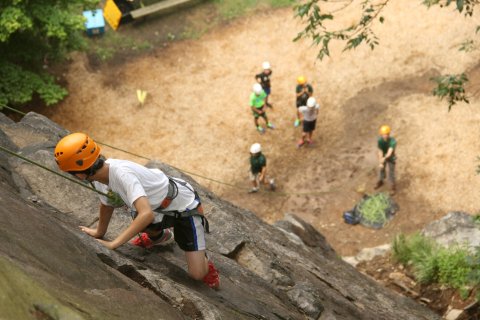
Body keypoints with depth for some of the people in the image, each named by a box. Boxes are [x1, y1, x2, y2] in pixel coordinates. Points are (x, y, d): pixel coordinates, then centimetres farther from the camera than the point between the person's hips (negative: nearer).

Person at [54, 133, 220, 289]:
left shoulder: (122, 173, -37)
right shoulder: (98, 177, -11)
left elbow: (147, 214, -46)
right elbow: (106, 205, 9)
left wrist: (113, 244, -42)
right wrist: (99, 233, 22)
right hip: (163, 207, 9)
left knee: (197, 274, -14)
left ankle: (203, 260, 21)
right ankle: (157, 236, 20)